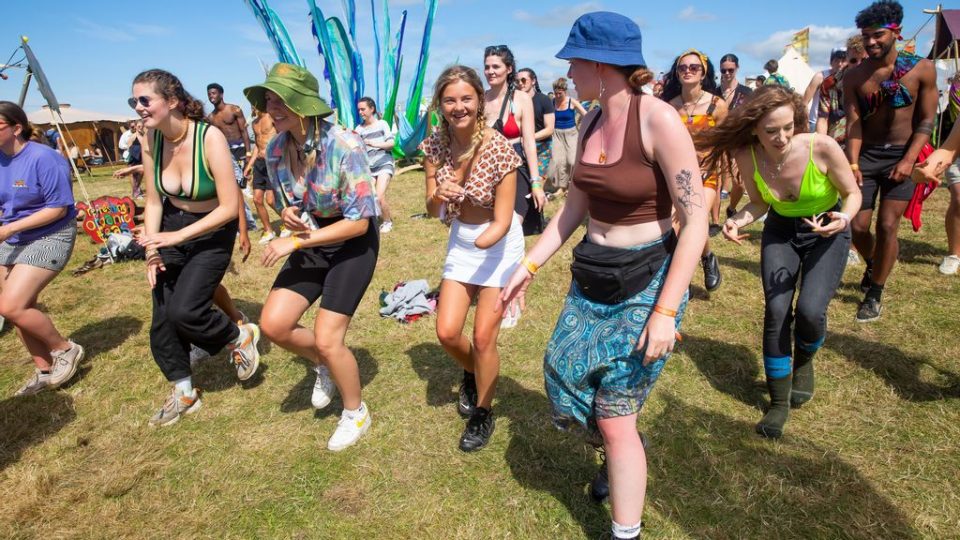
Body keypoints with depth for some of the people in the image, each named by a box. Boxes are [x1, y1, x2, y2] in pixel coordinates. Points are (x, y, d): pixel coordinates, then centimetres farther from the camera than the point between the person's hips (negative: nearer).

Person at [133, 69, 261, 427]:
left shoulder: (210, 138, -24)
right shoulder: (151, 139, -7)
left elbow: (230, 207, -25)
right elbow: (153, 201, 1)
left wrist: (177, 236, -26)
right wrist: (151, 249, -7)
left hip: (212, 232, -5)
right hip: (171, 228, 6)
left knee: (183, 311, -18)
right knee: (162, 319, 6)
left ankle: (240, 337, 15)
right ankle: (184, 393, 27)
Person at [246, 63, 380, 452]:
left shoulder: (344, 145, -25)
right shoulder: (276, 149, -5)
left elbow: (359, 222, -22)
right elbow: (285, 203, 12)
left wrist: (295, 242, -23)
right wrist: (288, 214, -14)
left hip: (353, 243, -6)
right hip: (310, 240, 6)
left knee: (327, 338, -8)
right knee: (273, 324, -4)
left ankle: (356, 413, 20)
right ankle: (324, 365, 28)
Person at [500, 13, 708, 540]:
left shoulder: (658, 120, -17)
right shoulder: (591, 123, 5)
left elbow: (696, 221, -18)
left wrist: (666, 310, -22)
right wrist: (529, 265, 7)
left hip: (646, 281, -7)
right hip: (590, 276, 7)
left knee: (614, 419, -1)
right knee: (567, 383, 14)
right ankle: (624, 451, 46)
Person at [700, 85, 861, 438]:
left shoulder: (822, 148, -27)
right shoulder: (748, 157, -19)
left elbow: (853, 193, -11)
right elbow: (760, 203, -2)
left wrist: (844, 218, -32)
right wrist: (738, 221, -23)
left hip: (827, 232, -2)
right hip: (780, 230, 2)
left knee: (810, 310, -18)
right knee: (776, 312, -10)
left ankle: (803, 363, 20)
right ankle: (779, 402, 7)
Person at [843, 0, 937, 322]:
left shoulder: (922, 69, -6)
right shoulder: (854, 76, -3)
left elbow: (926, 120, -4)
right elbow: (853, 123, -7)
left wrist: (908, 160, -15)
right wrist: (853, 164, -19)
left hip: (902, 155, -1)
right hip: (866, 156, 1)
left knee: (887, 226, -6)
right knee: (857, 226, -1)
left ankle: (874, 295, 8)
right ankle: (872, 266, 33)